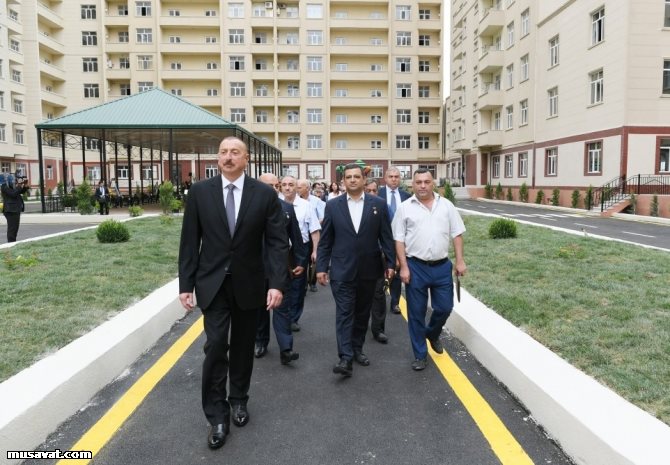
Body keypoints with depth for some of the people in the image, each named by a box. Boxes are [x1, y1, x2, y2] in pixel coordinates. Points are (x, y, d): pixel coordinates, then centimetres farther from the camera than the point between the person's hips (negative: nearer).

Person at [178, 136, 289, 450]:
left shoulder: (265, 194, -5)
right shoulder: (199, 192, -2)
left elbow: (277, 242, -6)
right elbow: (189, 242, 0)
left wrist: (277, 283, -15)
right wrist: (186, 284, -2)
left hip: (249, 284, 1)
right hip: (213, 283, 0)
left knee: (243, 347, 14)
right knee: (215, 347, -5)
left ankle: (238, 400, 35)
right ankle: (217, 416, 10)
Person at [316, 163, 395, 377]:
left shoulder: (378, 204, 2)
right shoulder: (333, 205, 1)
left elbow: (386, 237, 3)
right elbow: (325, 240, 2)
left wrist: (391, 263, -1)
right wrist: (321, 267, -1)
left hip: (368, 269, 2)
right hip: (342, 270, -1)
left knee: (362, 312, 13)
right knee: (344, 312, -4)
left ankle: (357, 348, 29)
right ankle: (345, 358, -5)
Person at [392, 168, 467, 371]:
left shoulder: (446, 205, 4)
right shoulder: (405, 208, -2)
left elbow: (457, 234, 6)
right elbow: (399, 240, -2)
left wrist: (460, 261, 0)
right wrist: (403, 267, -8)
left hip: (442, 266, 2)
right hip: (416, 267, -2)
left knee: (444, 307, 8)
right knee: (416, 312, 5)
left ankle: (432, 334, 40)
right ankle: (420, 354, 20)